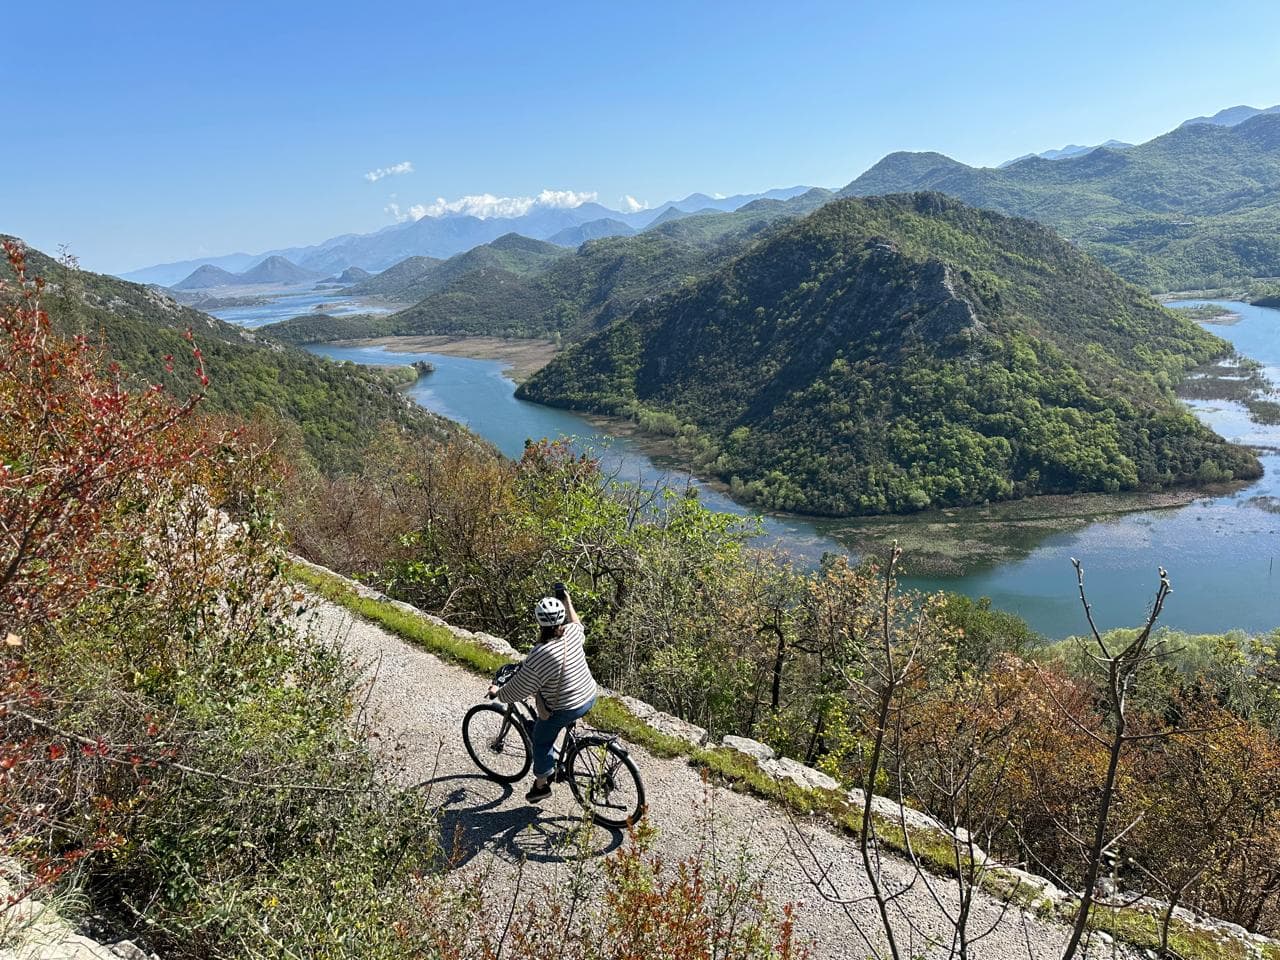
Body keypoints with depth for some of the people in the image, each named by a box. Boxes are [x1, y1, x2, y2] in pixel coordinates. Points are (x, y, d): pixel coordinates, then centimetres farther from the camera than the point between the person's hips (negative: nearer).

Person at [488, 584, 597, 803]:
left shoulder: (538, 657, -28)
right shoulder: (571, 632, -13)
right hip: (590, 697, 6)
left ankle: (541, 786, 38)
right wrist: (568, 602, 26)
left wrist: (497, 692, 4)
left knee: (541, 739, 21)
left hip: (564, 709, -6)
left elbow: (516, 691, -16)